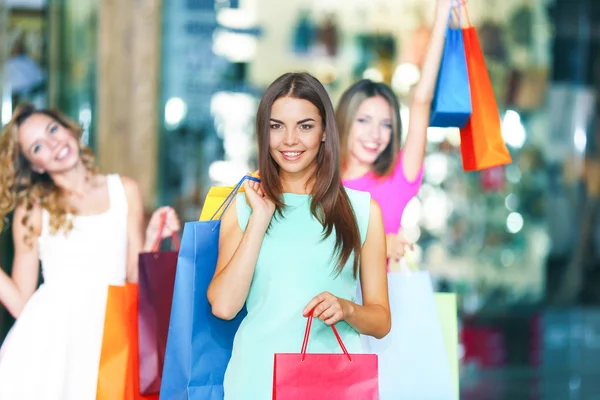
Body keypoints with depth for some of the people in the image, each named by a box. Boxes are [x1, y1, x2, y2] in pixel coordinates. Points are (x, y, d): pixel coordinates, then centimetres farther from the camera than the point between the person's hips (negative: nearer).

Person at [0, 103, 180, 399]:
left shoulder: (124, 191, 14)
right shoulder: (31, 211, 10)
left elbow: (135, 280, 13)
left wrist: (151, 239, -1)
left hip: (108, 332, 1)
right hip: (48, 334, -1)